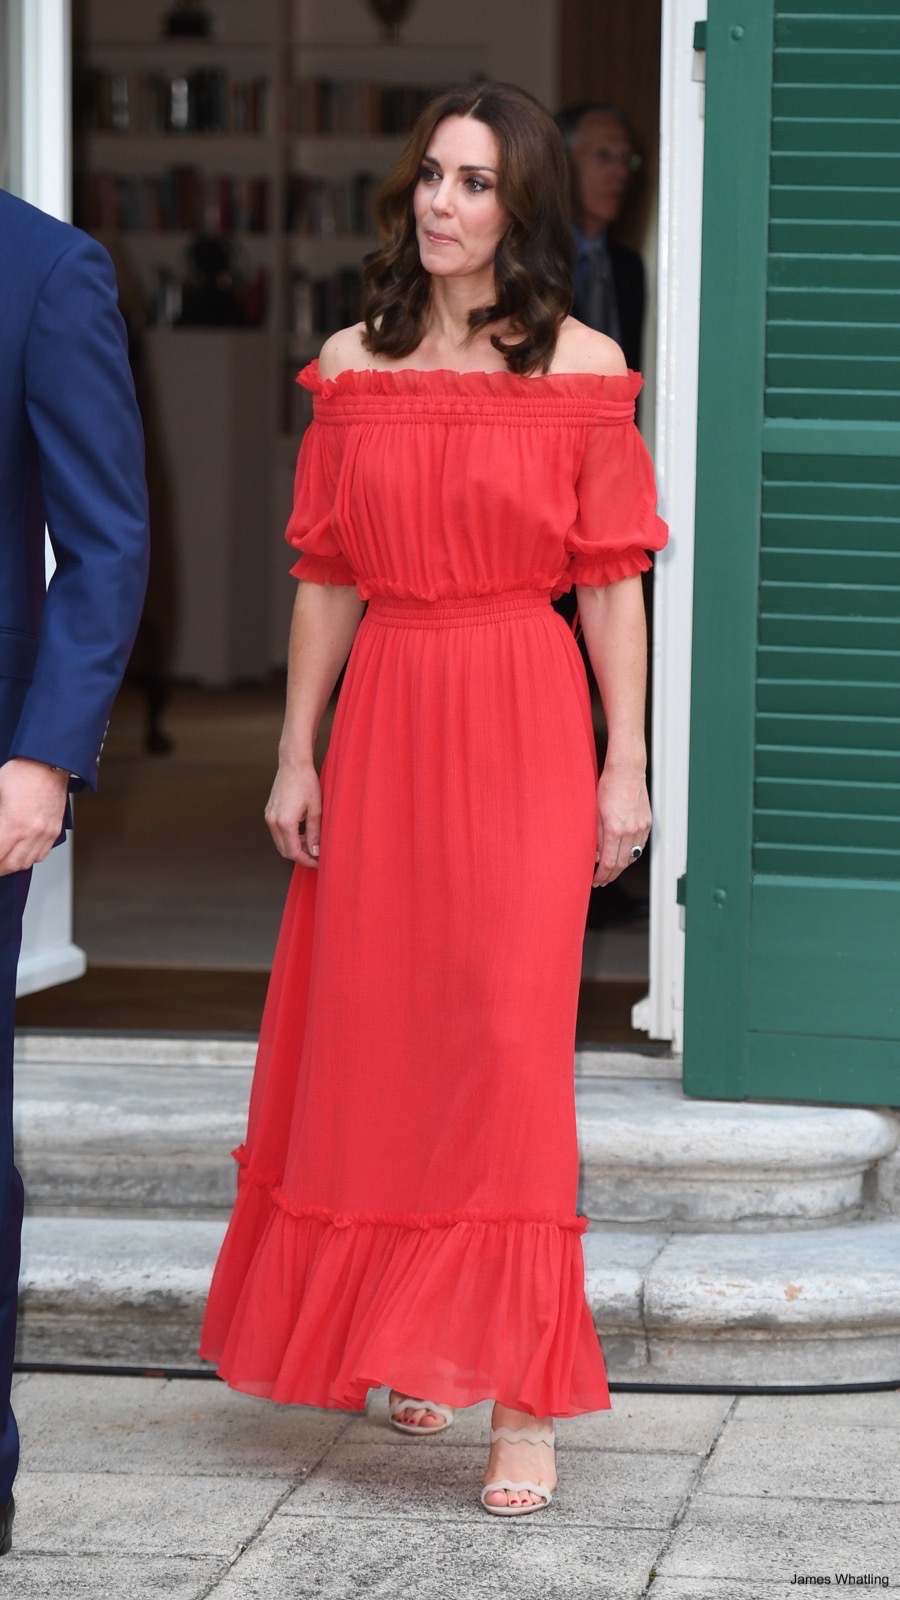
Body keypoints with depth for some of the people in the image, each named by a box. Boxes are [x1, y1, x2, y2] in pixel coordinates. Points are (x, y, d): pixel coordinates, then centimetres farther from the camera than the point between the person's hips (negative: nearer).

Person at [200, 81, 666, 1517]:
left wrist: (627, 765, -4)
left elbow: (612, 583, -1)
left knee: (509, 1038, -9)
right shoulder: (354, 366, 7)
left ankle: (521, 1399, -6)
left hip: (525, 724, -3)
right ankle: (408, 1345, 26)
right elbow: (326, 578, 9)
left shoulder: (583, 366, 0)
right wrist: (295, 755, 7)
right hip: (384, 721, 3)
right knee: (378, 1034, 8)